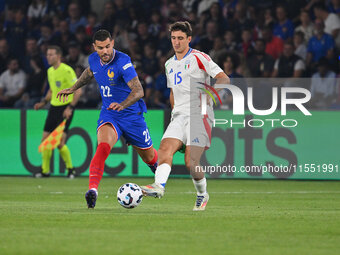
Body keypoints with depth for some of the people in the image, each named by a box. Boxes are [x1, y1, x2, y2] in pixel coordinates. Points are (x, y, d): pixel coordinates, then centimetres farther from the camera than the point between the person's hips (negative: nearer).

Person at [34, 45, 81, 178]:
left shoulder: (67, 70, -14)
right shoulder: (50, 71, 11)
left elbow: (78, 90, -15)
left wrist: (70, 107, -20)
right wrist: (44, 102, 11)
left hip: (65, 108, -8)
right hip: (54, 107, 8)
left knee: (59, 143, -13)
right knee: (45, 140, 3)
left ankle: (70, 169, 6)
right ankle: (45, 171, 13)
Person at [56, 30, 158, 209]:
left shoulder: (123, 61, -24)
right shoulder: (94, 59, -4)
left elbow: (138, 90, -34)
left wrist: (122, 104, -51)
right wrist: (73, 89, 26)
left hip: (132, 115, -3)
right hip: (108, 116, 3)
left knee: (148, 156, 15)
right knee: (103, 147, -28)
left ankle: (157, 167, 52)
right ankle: (92, 190, -37)